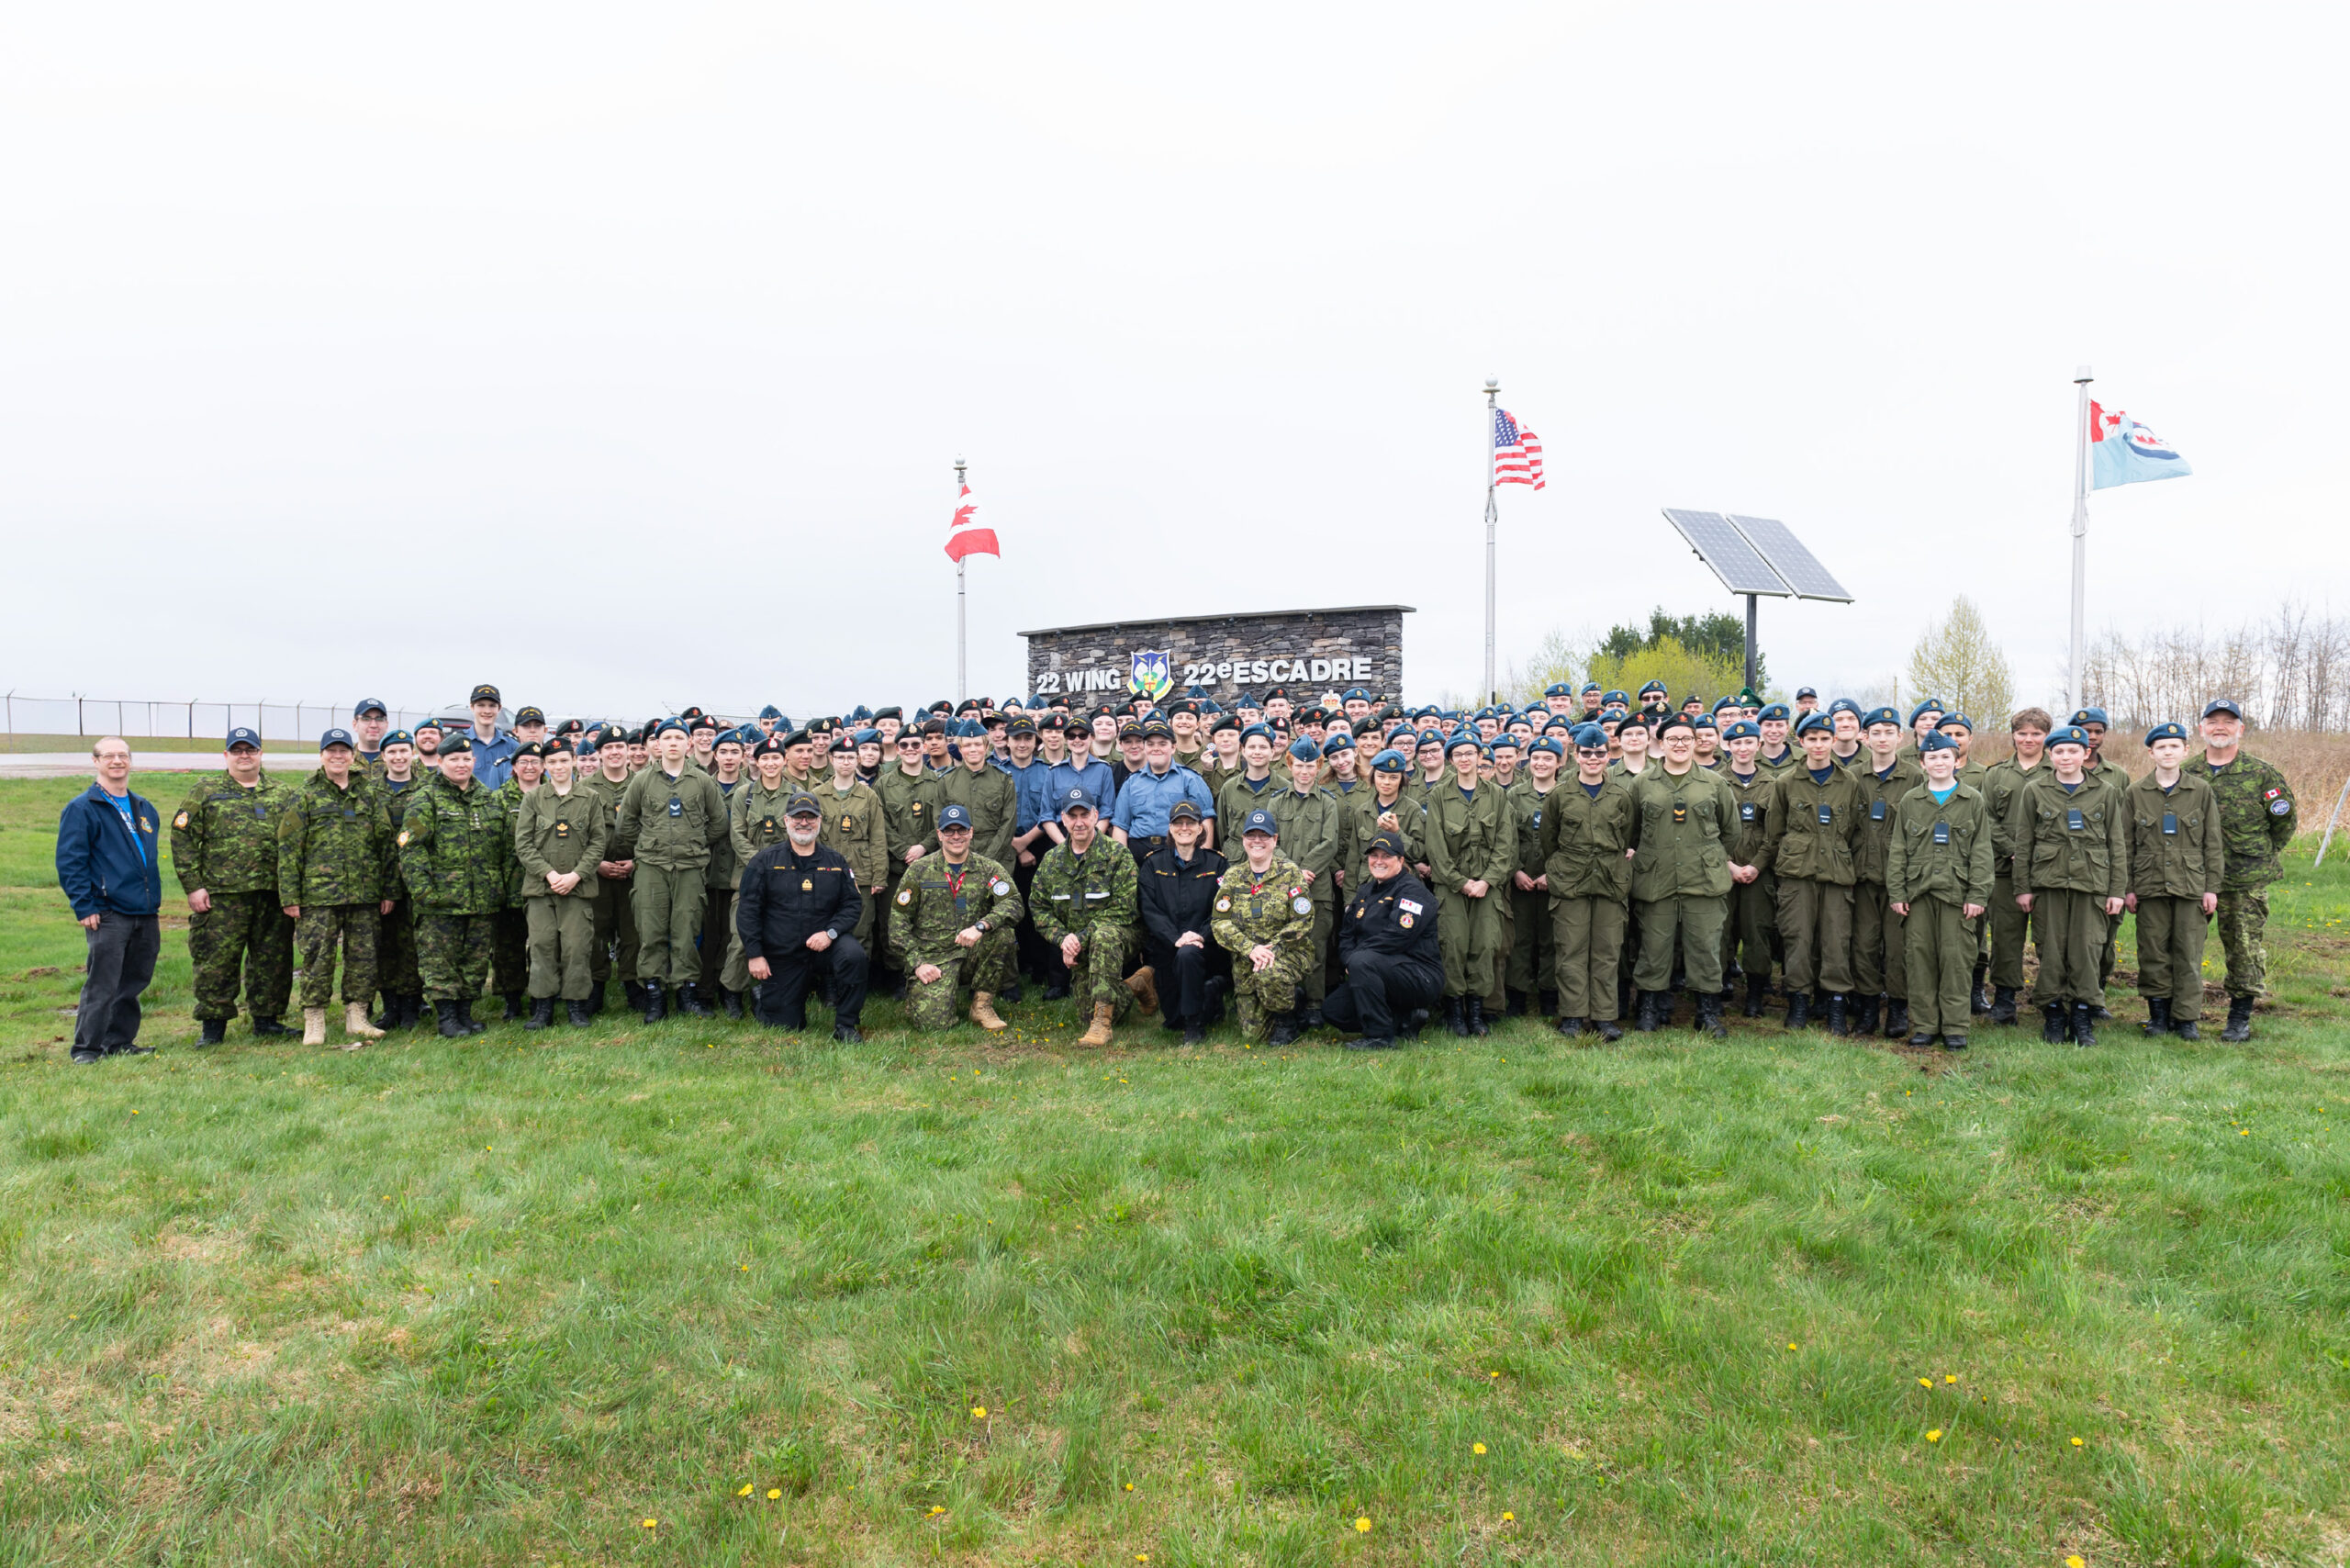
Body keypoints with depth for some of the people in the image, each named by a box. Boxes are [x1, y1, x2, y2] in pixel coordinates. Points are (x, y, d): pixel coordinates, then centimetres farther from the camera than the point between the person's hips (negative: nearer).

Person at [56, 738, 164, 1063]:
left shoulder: (145, 809, 16)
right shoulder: (81, 809, -4)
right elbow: (69, 862, -8)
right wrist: (84, 906, -13)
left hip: (145, 914, 6)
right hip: (107, 914, -6)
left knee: (133, 983, 12)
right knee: (101, 985, -5)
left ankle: (120, 1042, 22)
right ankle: (86, 1048, 4)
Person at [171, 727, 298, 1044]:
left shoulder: (282, 794, 14)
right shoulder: (205, 793, 7)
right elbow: (182, 837, 2)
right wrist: (193, 885, -6)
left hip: (273, 894, 2)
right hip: (222, 894, -2)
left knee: (273, 959, 7)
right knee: (216, 960, -1)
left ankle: (266, 1018, 19)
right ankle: (212, 1025, 9)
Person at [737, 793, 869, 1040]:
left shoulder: (836, 862, 5)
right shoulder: (765, 860, 0)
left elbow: (853, 904, 3)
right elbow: (747, 909, -2)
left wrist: (830, 932, -15)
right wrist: (754, 954, -9)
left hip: (822, 947, 1)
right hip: (780, 957, -1)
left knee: (853, 953, -32)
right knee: (785, 1028, 1)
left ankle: (846, 1026, -15)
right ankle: (760, 999, 38)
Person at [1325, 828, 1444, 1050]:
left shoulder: (1413, 890, -9)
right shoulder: (1365, 892, 16)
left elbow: (1397, 936, -23)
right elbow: (1345, 934, 13)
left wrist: (1354, 958, -19)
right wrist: (1350, 960, -9)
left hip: (1421, 976, -9)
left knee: (1362, 961, -33)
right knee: (1331, 1010, -5)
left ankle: (1379, 1037, -23)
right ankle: (1405, 1021, 4)